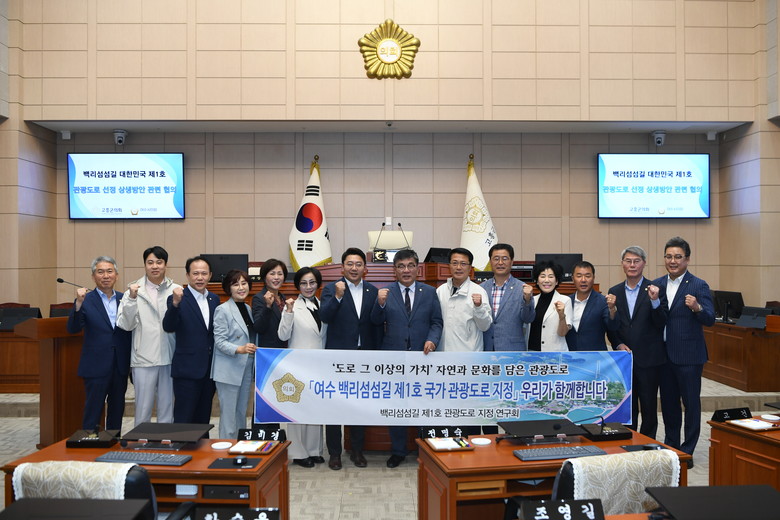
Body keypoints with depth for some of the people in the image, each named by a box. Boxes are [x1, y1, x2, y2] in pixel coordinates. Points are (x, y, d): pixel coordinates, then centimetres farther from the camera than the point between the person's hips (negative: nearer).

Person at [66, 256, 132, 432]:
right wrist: (79, 303, -25)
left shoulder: (124, 299, 6)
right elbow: (73, 329, -15)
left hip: (120, 365, 4)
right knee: (93, 411, 3)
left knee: (117, 411, 14)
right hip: (96, 365, -4)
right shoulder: (86, 300, -4)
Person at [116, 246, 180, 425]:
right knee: (143, 410, 6)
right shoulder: (135, 290, 2)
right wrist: (132, 298, -15)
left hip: (169, 357, 1)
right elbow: (125, 325, -3)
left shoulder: (176, 290, 3)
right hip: (144, 358, -1)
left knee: (167, 410, 11)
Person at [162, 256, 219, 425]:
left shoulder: (214, 299, 10)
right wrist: (175, 303, -37)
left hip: (209, 369, 6)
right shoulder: (177, 299, -8)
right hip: (187, 370, -5)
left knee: (203, 420, 14)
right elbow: (168, 327, -21)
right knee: (183, 421, 0)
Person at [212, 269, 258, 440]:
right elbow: (219, 341, -13)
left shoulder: (248, 309, 13)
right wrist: (239, 349, -30)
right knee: (228, 417, -3)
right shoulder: (222, 310, -8)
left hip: (247, 369, 7)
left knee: (241, 414, 13)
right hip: (229, 371, -7)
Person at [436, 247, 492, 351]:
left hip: (469, 352, -3)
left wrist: (479, 307, -21)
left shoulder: (478, 291, -6)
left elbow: (485, 327, -8)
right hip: (443, 350, 3)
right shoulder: (440, 290, 5)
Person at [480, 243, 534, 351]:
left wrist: (527, 300, -23)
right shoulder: (482, 287, 5)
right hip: (486, 349, 3)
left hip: (512, 352, -2)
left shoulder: (522, 288, -2)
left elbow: (528, 319, -6)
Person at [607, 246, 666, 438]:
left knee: (649, 407, 6)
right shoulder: (614, 291, 7)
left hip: (648, 359, -3)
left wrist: (655, 300, -23)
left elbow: (661, 324, -9)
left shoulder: (654, 289, -3)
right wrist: (618, 344, -5)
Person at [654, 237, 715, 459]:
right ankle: (670, 445, 30)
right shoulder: (657, 284, 7)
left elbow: (710, 320, -16)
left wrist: (697, 308, -35)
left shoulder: (698, 286, -8)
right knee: (668, 402, 16)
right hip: (663, 353, 5)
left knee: (691, 402, 4)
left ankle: (687, 450, 15)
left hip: (688, 355, -5)